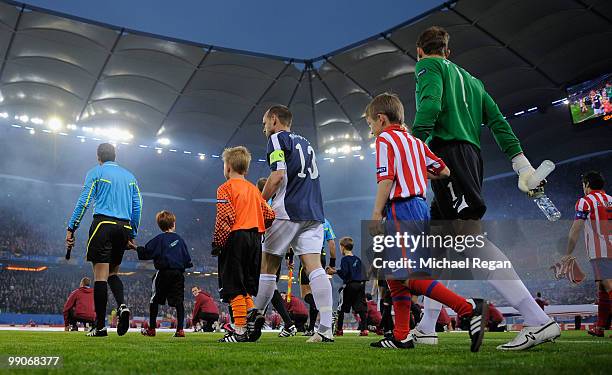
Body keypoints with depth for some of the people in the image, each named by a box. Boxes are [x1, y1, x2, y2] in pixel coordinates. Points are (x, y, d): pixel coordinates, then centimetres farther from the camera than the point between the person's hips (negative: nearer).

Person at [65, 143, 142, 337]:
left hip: (103, 223, -4)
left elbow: (84, 202, -3)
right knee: (113, 272, 16)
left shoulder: (95, 172, 7)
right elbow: (137, 206, 15)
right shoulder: (129, 176, 20)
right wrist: (132, 235, 19)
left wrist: (71, 229, -2)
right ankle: (122, 305, -10)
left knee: (100, 275, -4)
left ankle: (100, 326, -4)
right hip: (124, 227, 5)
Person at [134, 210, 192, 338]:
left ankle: (151, 329, 14)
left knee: (155, 300, 9)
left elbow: (146, 252, -4)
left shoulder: (159, 239, -1)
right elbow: (187, 258, 12)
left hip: (164, 272, -3)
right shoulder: (179, 239, 10)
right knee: (179, 301, 2)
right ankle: (180, 329, -3)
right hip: (179, 273, 3)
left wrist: (135, 248, 10)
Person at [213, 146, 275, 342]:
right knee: (248, 287, 14)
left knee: (233, 288, -2)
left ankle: (240, 331, -5)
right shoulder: (254, 189, 16)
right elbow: (269, 215, 11)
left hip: (235, 238, -7)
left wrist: (217, 243, -12)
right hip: (254, 239, 7)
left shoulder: (225, 188, -4)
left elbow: (225, 218, -16)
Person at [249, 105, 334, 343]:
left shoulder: (277, 138, 1)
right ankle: (326, 329, -11)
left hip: (288, 211, -6)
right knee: (314, 267, -3)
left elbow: (278, 176, -12)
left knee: (268, 265, 7)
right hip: (314, 213, 6)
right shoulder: (305, 142, 24)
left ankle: (256, 317, 19)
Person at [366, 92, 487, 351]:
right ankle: (401, 337, 15)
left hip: (401, 209, -9)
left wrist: (377, 213, -14)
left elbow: (386, 178, -15)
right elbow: (445, 171, 20)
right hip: (420, 207, 9)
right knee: (394, 276, 12)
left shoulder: (385, 138, -2)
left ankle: (468, 309, -20)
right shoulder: (414, 141, 21)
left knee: (411, 277, -13)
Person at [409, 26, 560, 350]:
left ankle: (539, 321, -25)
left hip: (447, 151, -9)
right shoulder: (469, 77, 30)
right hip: (472, 157, 9)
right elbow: (497, 120, 20)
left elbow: (429, 106, -12)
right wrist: (521, 163, 14)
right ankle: (426, 328, 13)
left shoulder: (427, 66, 9)